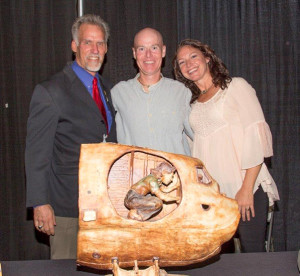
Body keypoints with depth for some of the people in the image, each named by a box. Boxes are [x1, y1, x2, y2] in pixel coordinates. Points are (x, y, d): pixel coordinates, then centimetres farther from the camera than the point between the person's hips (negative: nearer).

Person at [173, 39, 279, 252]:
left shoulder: (236, 86, 1)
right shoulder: (193, 103, 16)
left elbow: (257, 136, -7)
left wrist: (247, 188, -13)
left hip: (245, 189, -4)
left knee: (253, 253, -5)